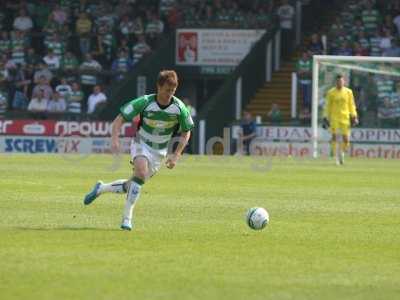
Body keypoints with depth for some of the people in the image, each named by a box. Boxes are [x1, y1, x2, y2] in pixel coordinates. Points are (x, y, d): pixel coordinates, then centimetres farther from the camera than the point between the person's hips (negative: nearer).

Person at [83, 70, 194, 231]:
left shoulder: (179, 108, -15)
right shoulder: (144, 102, -21)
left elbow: (186, 132, 0)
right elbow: (119, 119, -14)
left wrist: (176, 155, -10)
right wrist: (115, 139, -30)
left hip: (159, 151, 3)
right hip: (141, 144, -3)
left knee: (132, 186, 2)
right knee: (141, 171, -32)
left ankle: (101, 188, 28)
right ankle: (127, 216, -26)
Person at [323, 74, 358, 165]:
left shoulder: (348, 92, 5)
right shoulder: (331, 92, 2)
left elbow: (351, 105, 9)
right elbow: (328, 106, 5)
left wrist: (354, 117, 2)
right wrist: (326, 118, 1)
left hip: (345, 118, 1)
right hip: (334, 118, -1)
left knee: (346, 139, -3)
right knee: (334, 137, -10)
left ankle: (342, 153, 25)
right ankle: (336, 157, -2)